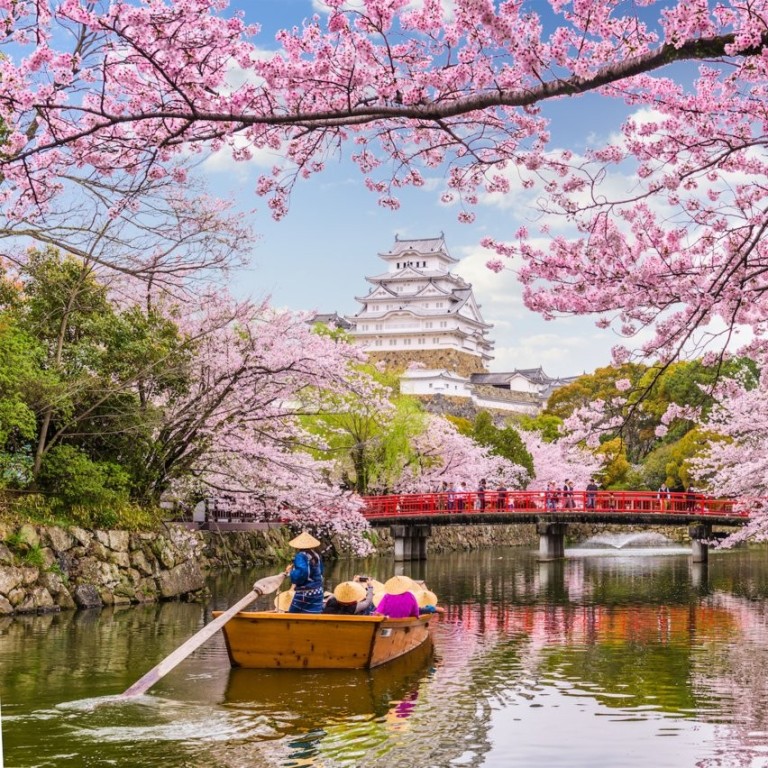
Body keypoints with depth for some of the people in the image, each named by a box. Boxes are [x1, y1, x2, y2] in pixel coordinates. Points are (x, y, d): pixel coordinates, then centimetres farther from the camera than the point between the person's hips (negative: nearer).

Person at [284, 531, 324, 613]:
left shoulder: (300, 556, -15)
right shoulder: (317, 556, 9)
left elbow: (301, 574, -26)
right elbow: (320, 572, 23)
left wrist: (290, 572, -10)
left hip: (304, 593, -7)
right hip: (318, 592, 7)